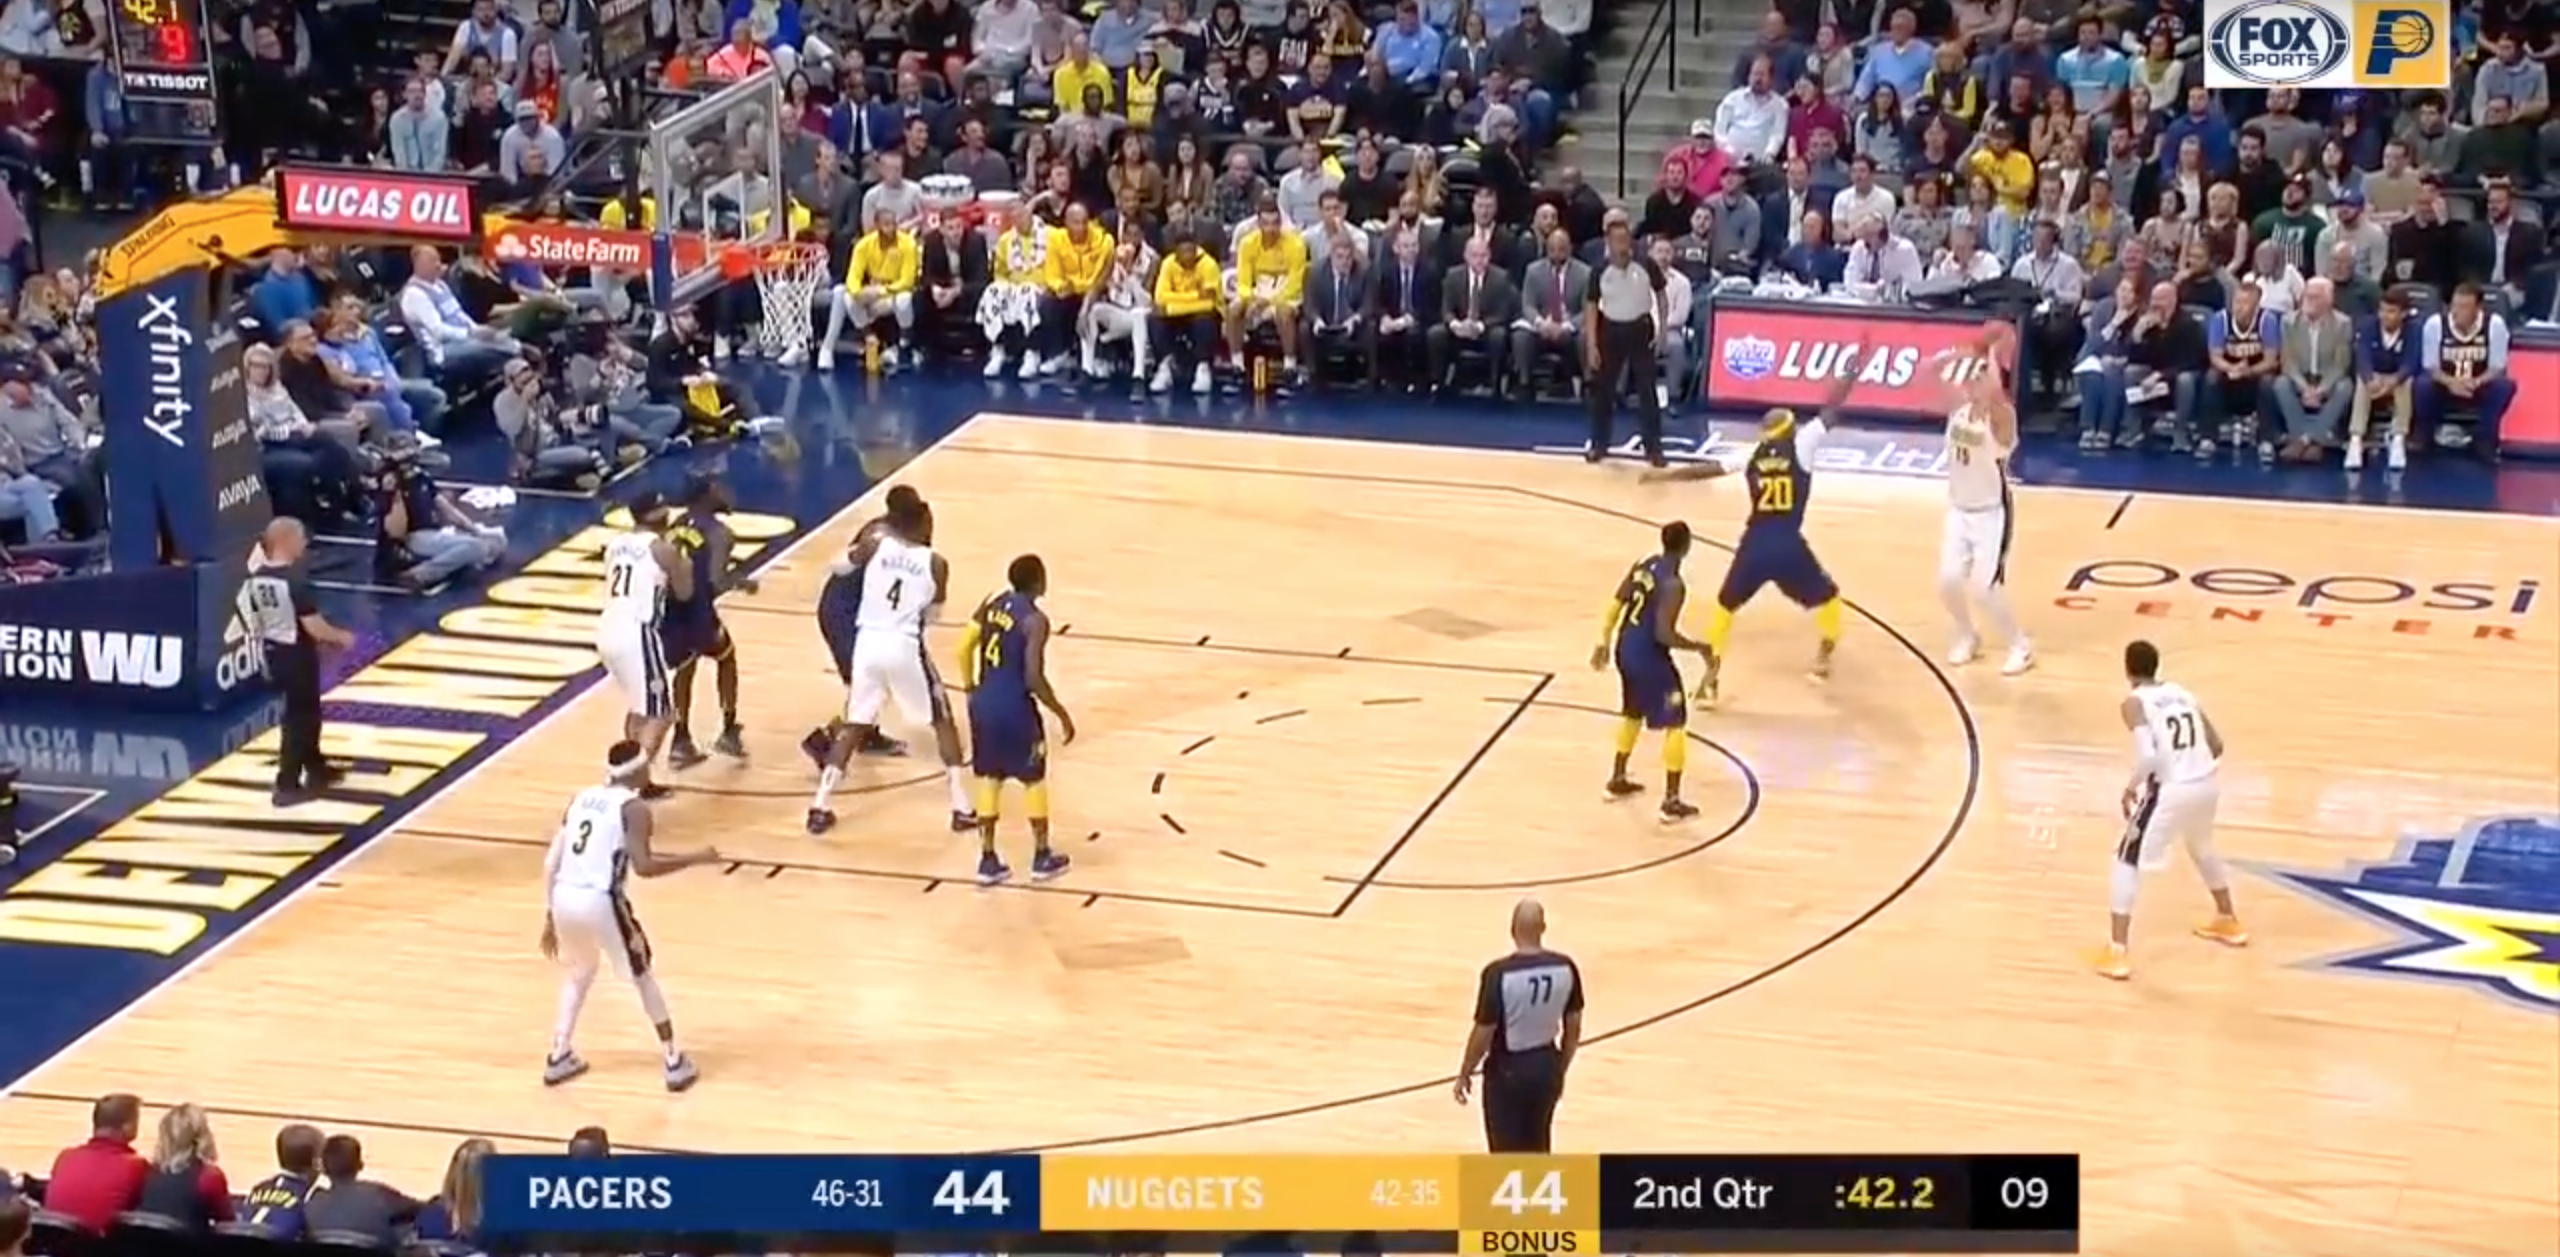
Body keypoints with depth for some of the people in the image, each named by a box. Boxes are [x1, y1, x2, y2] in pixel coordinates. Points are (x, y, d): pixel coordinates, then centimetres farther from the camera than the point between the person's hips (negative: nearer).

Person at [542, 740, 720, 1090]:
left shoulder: (582, 797, 16)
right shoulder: (633, 807, -3)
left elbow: (551, 862, 14)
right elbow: (643, 866, -15)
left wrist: (549, 917, 21)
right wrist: (696, 858, -4)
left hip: (564, 897, 6)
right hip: (600, 902, -6)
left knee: (581, 971, 32)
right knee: (643, 976, 15)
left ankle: (559, 1056, 31)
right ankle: (675, 1062, 19)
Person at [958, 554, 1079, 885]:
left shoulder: (991, 605, 4)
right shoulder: (1035, 620, -16)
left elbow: (963, 649, 5)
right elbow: (1034, 678, -21)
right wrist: (1062, 714, -9)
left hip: (983, 703, 6)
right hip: (1015, 708, -6)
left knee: (990, 778, 17)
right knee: (1033, 779, 13)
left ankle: (987, 860, 19)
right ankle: (1042, 858, 23)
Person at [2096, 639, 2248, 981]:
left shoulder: (2134, 704, -6)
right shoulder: (2182, 693, 14)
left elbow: (2148, 756, -20)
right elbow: (2216, 744, 15)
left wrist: (2131, 788, -5)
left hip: (2171, 790, -6)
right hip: (2207, 783, 6)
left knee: (2127, 863, 9)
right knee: (2202, 848, 36)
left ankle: (2116, 953, 1)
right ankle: (2228, 921, 51)